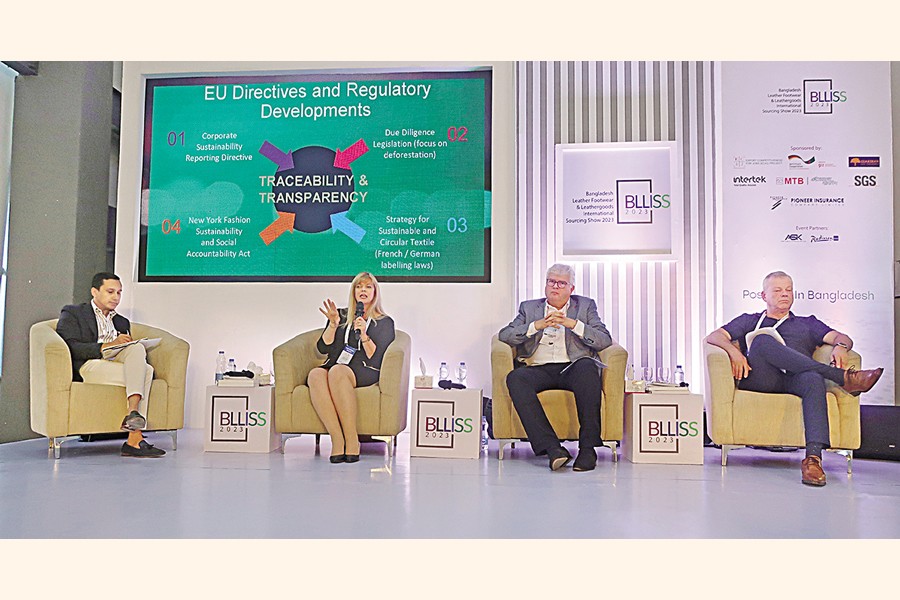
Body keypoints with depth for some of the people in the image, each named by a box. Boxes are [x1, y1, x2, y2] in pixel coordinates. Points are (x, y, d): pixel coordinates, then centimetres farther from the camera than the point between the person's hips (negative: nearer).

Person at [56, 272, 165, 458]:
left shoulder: (122, 322, 32)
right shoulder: (72, 313, 14)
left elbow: (132, 349, 25)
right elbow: (71, 347, -4)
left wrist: (133, 347, -1)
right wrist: (108, 346, -16)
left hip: (118, 363, 5)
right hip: (88, 366, -5)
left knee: (137, 348, -30)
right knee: (145, 372, -30)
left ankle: (133, 414, -41)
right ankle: (135, 439, -36)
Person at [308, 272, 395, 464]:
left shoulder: (385, 322, 15)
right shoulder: (341, 315, 23)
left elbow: (376, 359, 4)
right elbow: (323, 348, 13)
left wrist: (363, 335, -10)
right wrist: (333, 324, 0)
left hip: (364, 372, -3)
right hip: (334, 367, 3)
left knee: (338, 371, -38)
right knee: (315, 374, -34)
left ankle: (352, 439, -37)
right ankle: (336, 439, -39)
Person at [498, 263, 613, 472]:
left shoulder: (585, 306, 20)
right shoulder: (529, 307, 22)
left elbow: (605, 341, 6)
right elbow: (504, 335, 7)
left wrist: (573, 324, -7)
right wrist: (538, 325, -6)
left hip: (572, 368, -1)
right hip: (539, 369, 1)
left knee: (587, 366, -36)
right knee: (515, 378, -32)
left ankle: (588, 447, -31)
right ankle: (552, 447, -37)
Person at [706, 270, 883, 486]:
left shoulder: (808, 323, 34)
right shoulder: (749, 320, 29)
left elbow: (842, 337, 19)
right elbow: (714, 336, 14)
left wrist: (840, 346, -8)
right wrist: (733, 350, -10)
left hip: (795, 380, 1)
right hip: (759, 379, -1)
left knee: (813, 379, -36)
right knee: (763, 340, -31)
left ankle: (813, 457, -50)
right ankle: (844, 377, -32)